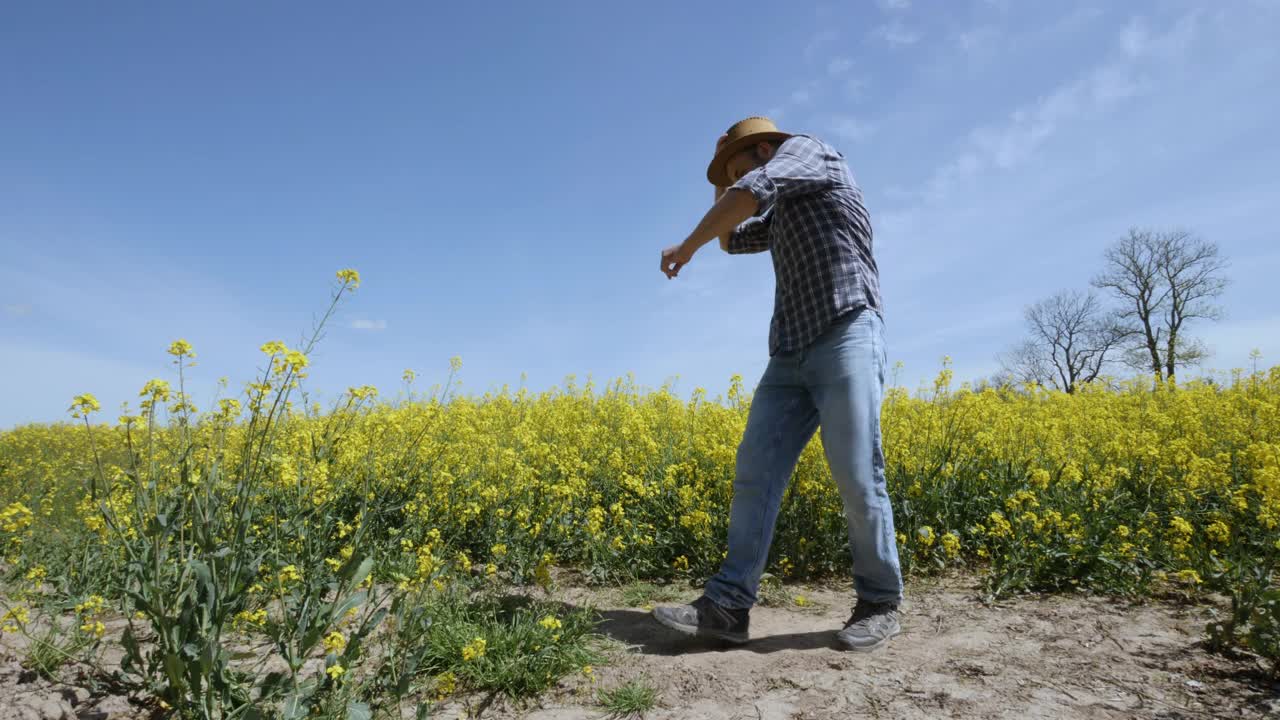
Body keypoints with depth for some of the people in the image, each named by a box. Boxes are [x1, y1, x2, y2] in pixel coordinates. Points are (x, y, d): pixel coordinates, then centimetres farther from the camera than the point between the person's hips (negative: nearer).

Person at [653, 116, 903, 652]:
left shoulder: (807, 149, 6)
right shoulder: (784, 214, 31)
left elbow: (752, 190, -13)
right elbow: (732, 238, 43)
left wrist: (686, 247, -3)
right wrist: (722, 179, 33)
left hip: (846, 338, -8)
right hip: (791, 353, 9)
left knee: (855, 476, -10)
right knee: (754, 471, -5)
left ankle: (880, 604, 8)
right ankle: (727, 606, -7)